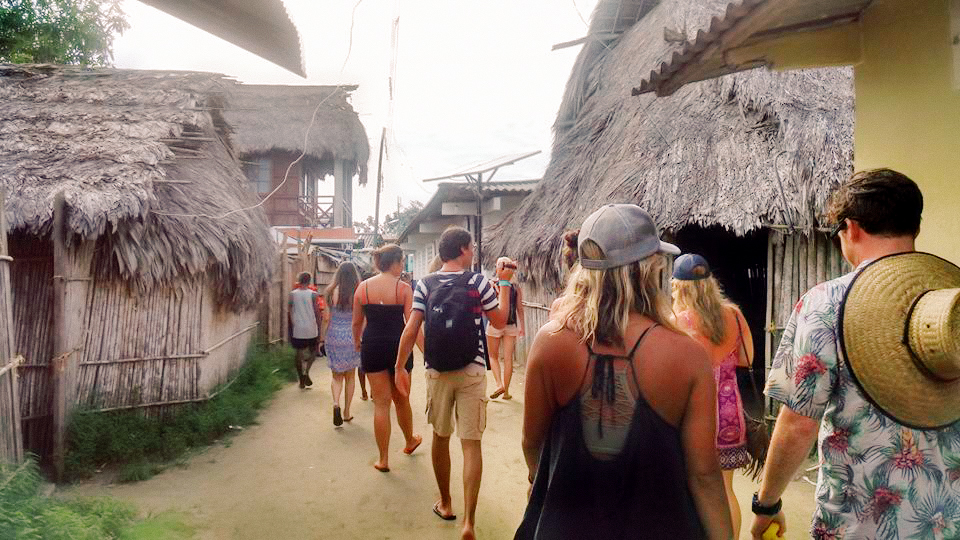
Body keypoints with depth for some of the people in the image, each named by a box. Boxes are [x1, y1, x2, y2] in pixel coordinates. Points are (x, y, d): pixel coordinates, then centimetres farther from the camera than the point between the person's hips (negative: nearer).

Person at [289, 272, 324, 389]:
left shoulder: (292, 294, 1)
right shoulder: (313, 295, -5)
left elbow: (289, 313, 3)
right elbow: (317, 314, -5)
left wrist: (289, 330, 14)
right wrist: (319, 333, 0)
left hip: (297, 330, 1)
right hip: (311, 330, -1)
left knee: (298, 353, 11)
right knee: (313, 351, 16)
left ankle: (301, 380, 14)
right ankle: (306, 371, -6)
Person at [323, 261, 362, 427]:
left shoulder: (332, 292, -5)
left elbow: (328, 318, 0)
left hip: (334, 336, 0)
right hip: (352, 337, 0)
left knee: (337, 375, 11)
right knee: (350, 376, 14)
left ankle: (336, 403, -14)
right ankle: (347, 412, 20)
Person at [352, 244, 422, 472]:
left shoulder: (363, 287, 0)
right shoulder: (403, 288, -9)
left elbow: (357, 322, 7)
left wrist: (356, 342, 25)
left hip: (372, 346, 2)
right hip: (398, 346, -2)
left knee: (381, 403, 7)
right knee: (401, 399, 19)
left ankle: (383, 459, 11)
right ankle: (410, 442, 41)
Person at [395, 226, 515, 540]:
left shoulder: (425, 285, 0)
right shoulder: (479, 283, -6)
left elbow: (411, 331, -5)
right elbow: (500, 321, 4)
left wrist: (400, 367, 2)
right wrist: (504, 284, 13)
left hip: (437, 372, 2)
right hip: (471, 372, -2)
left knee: (441, 437, 17)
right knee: (471, 444, 1)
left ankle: (445, 504, 32)